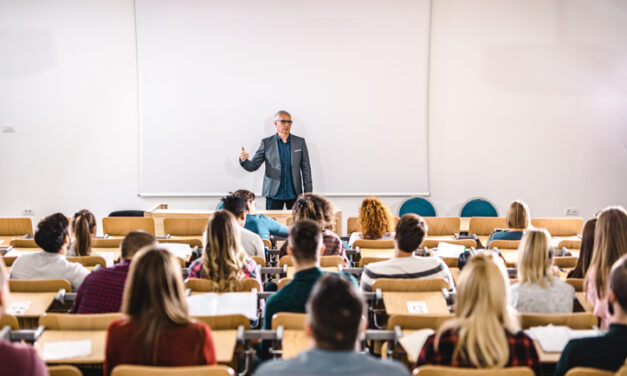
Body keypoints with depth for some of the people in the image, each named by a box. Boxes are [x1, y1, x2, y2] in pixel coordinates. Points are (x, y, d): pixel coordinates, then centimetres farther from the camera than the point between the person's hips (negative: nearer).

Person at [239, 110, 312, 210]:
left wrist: (308, 193, 2)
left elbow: (306, 169, 7)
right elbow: (253, 166, 2)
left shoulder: (300, 142, 6)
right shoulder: (266, 143, 3)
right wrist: (244, 160, -21)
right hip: (274, 194, -1)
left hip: (294, 194, 1)